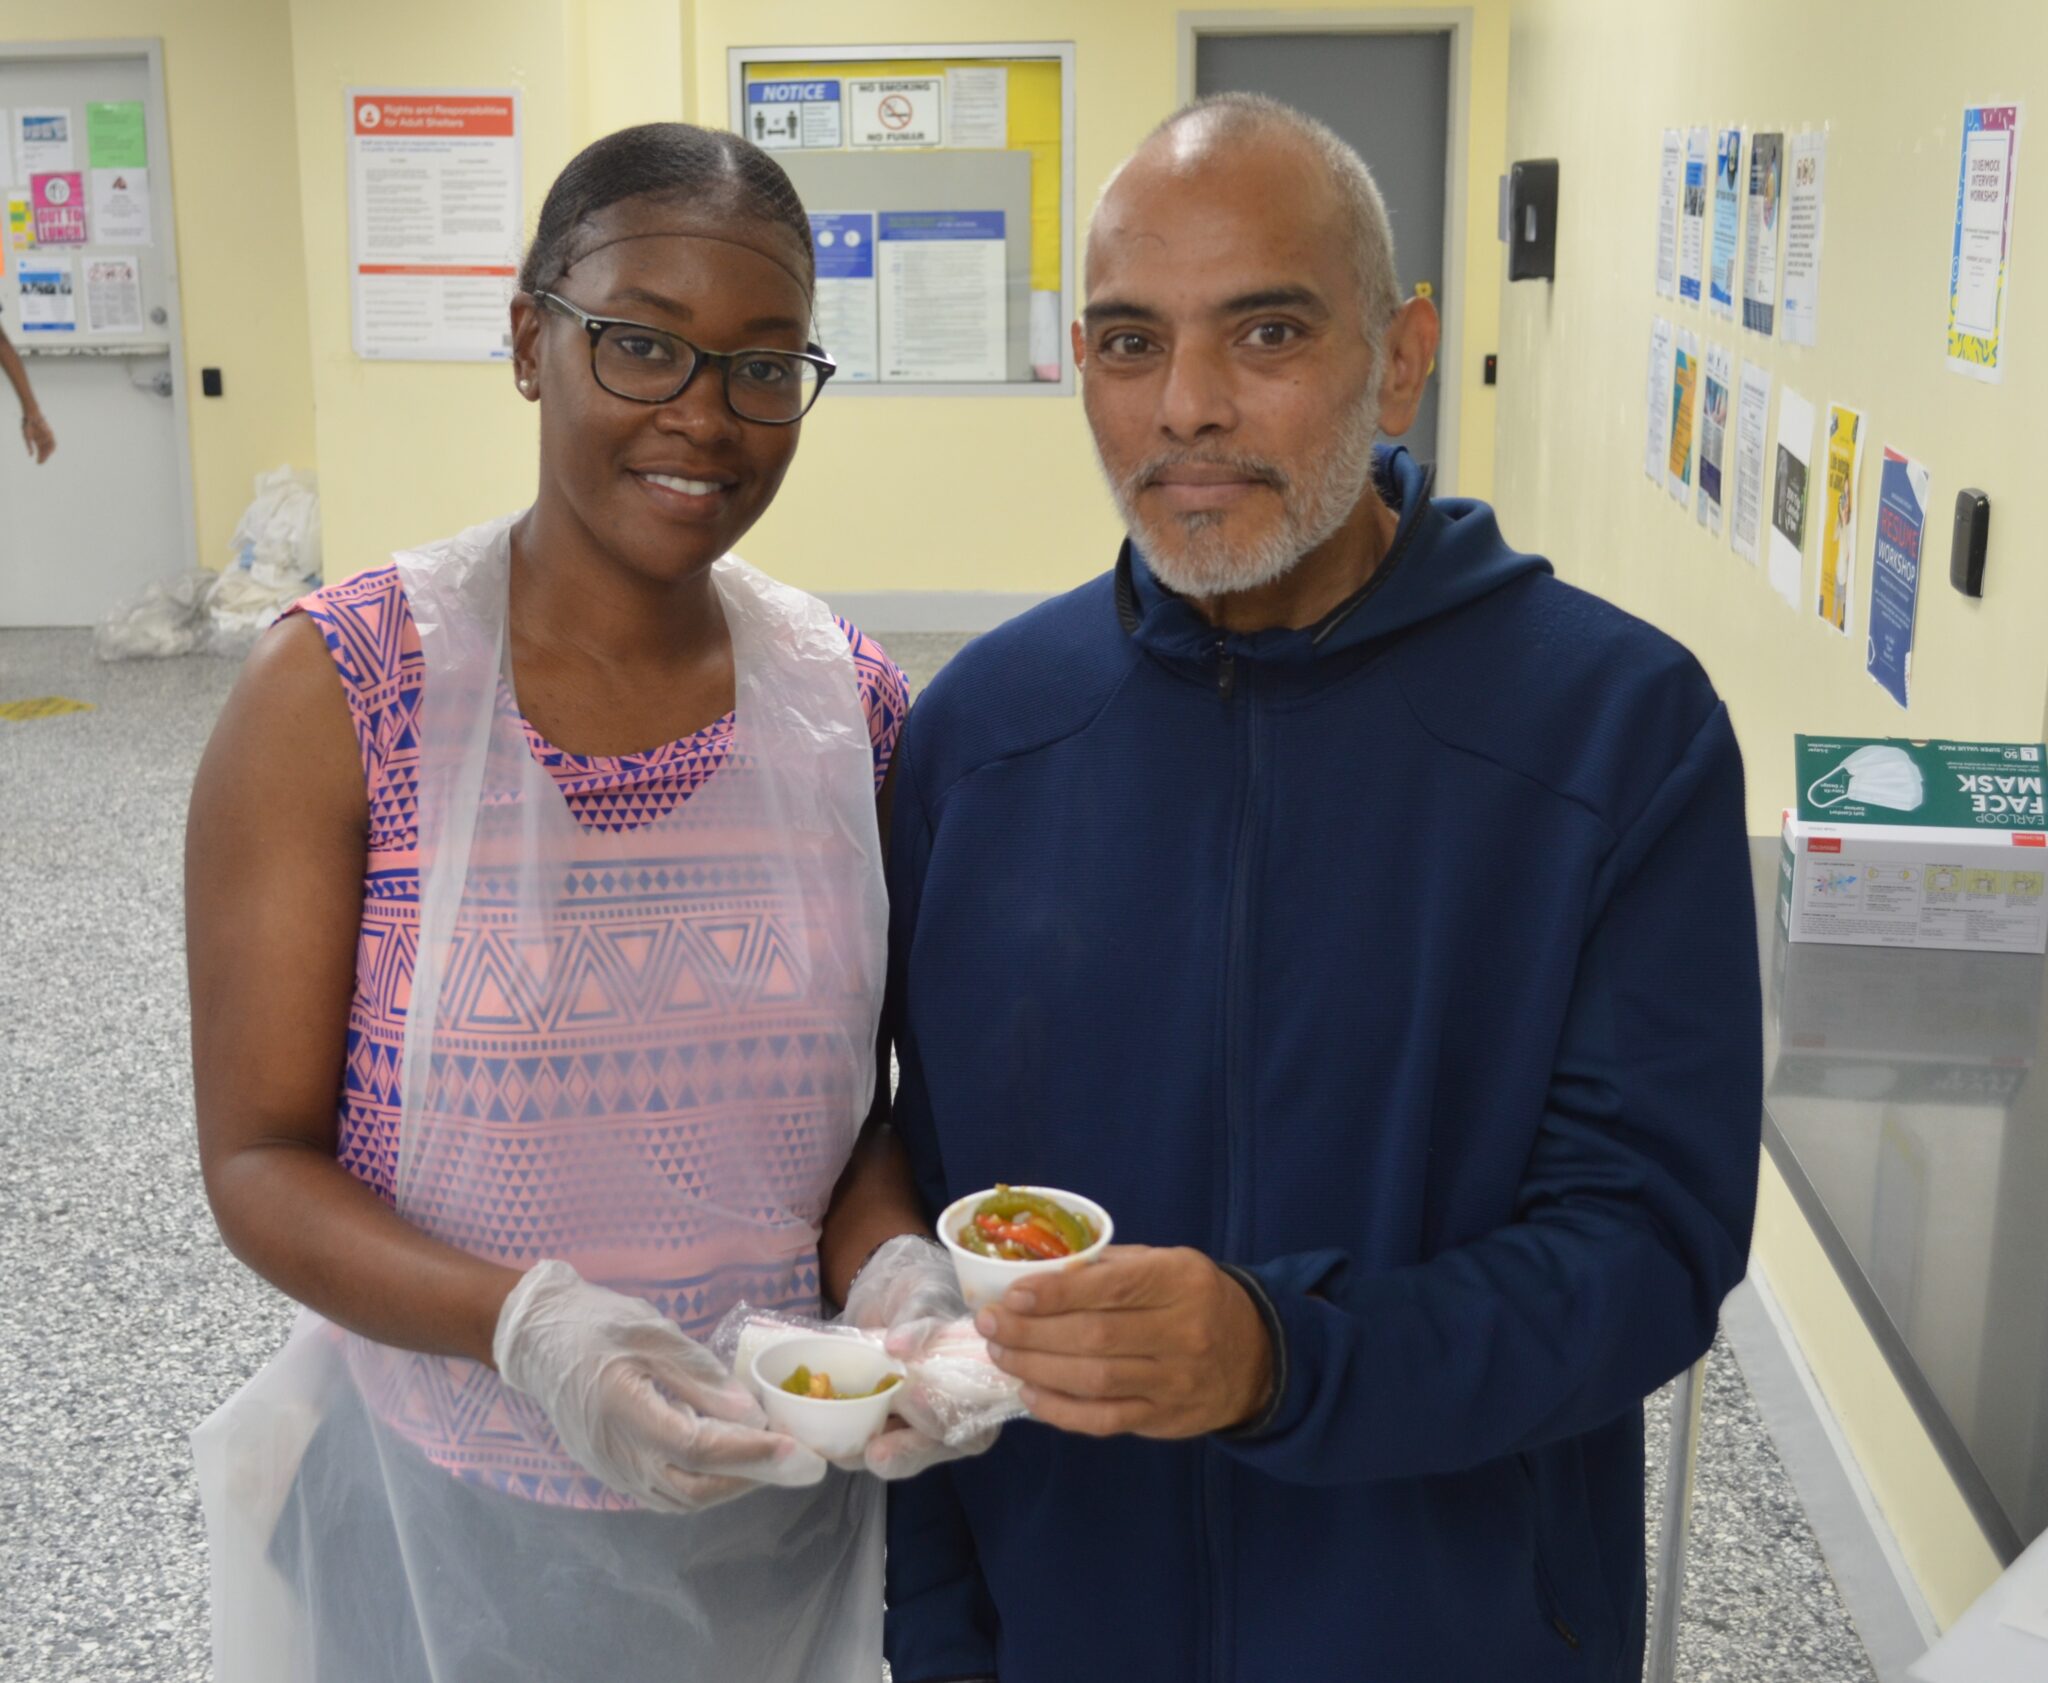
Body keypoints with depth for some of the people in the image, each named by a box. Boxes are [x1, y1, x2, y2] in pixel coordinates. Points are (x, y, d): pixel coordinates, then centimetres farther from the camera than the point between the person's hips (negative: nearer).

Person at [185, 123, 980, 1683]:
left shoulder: (852, 704, -4)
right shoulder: (340, 692, -14)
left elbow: (859, 1099, 4)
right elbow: (260, 1157, -13)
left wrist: (889, 1273, -17)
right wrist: (533, 1326, -29)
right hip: (452, 1521, -3)